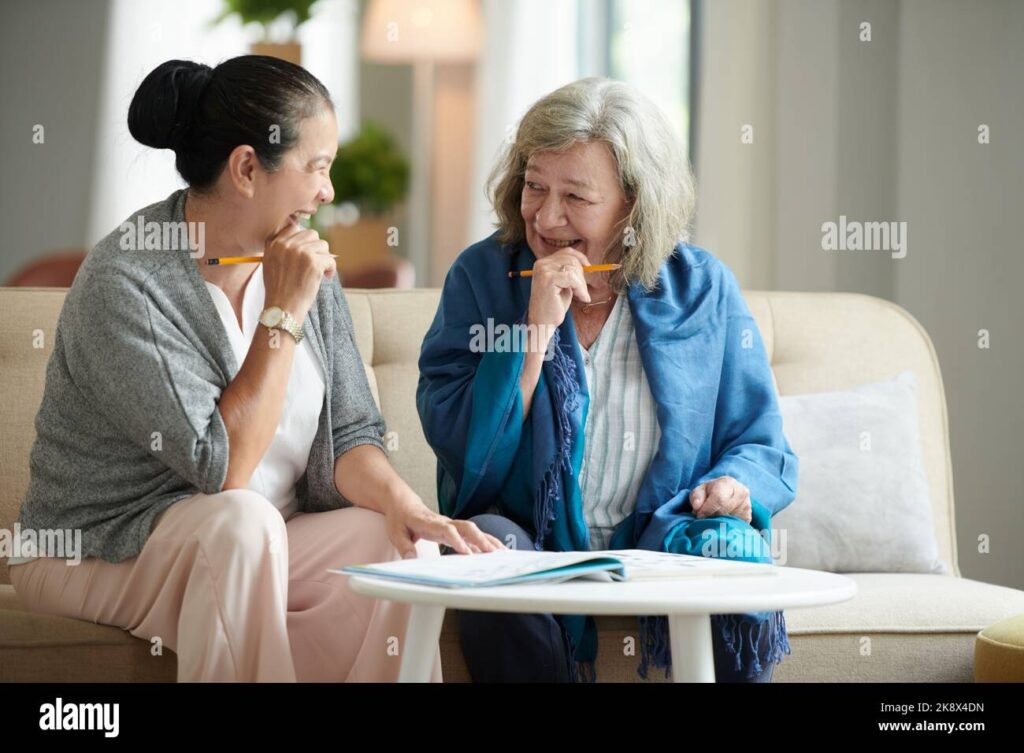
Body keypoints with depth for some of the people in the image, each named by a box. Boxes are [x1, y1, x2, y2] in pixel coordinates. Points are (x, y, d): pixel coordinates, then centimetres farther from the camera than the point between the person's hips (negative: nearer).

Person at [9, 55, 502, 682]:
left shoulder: (307, 267, 3)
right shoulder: (123, 283, -20)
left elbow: (349, 433, 4)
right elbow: (222, 468, -24)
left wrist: (401, 502, -18)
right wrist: (283, 315, -22)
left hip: (254, 548, 6)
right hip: (101, 554, -6)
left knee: (406, 544, -19)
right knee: (241, 522, -35)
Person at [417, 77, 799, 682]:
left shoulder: (702, 288, 3)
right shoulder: (482, 276, 0)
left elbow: (761, 446, 10)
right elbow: (463, 454, -9)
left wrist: (736, 484, -14)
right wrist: (538, 327, -16)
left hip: (663, 543, 0)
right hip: (531, 539, 0)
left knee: (728, 550, -32)